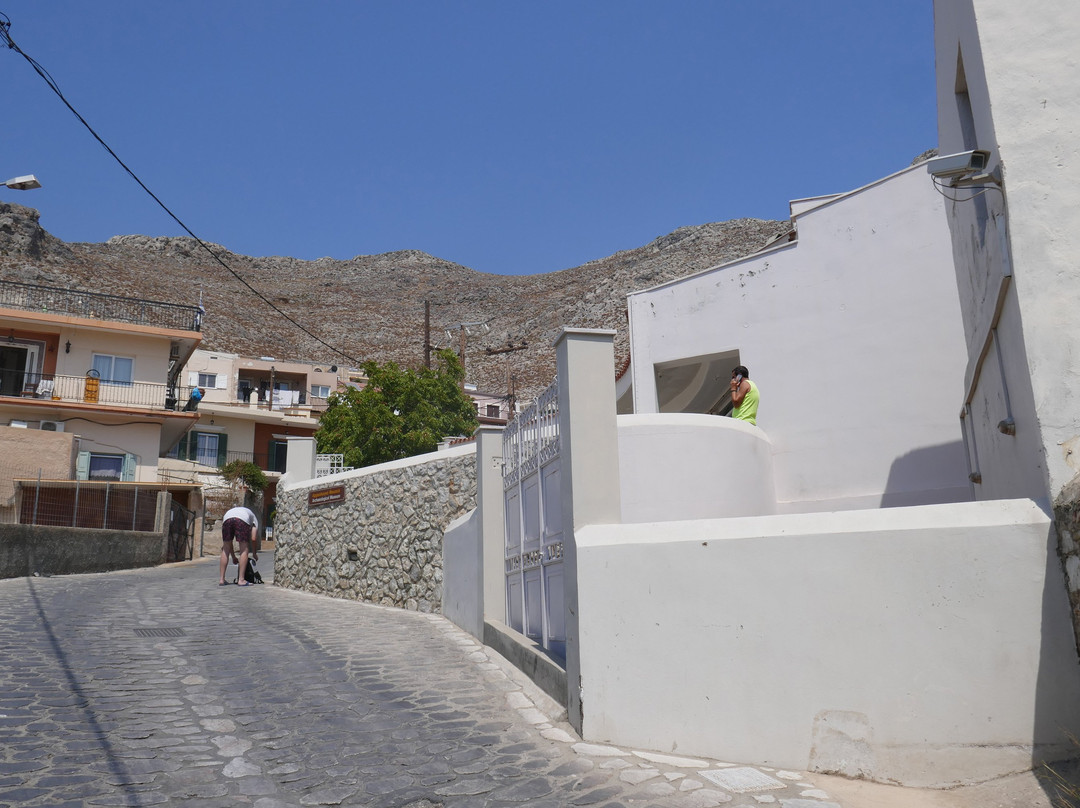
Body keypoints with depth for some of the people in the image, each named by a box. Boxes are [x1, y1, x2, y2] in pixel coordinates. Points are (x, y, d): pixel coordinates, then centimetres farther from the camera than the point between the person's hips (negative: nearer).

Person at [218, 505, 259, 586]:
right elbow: (253, 538, 22)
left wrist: (233, 557, 47)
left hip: (227, 518, 3)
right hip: (243, 520, -3)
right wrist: (254, 553, 35)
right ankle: (241, 580, 4)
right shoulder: (253, 516, 37)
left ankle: (221, 579, 17)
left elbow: (228, 541, 40)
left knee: (225, 550, 17)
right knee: (244, 550, 7)